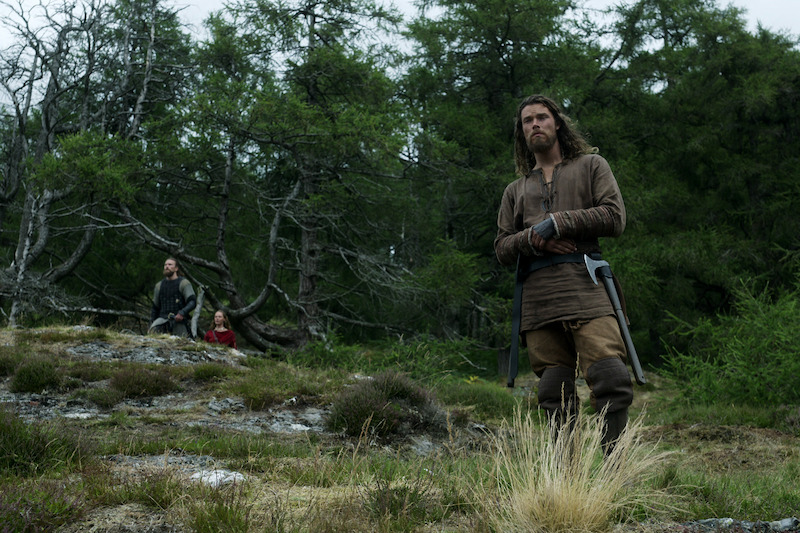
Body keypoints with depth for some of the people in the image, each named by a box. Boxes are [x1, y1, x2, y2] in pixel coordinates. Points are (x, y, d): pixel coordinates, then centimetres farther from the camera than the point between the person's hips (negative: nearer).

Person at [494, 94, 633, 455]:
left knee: (611, 380, -18)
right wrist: (531, 239, -2)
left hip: (584, 286, -3)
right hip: (537, 297, 3)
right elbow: (501, 248, 19)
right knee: (554, 394, -2)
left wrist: (559, 221, -3)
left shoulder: (590, 166, 18)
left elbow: (614, 217, 4)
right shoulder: (515, 190, 28)